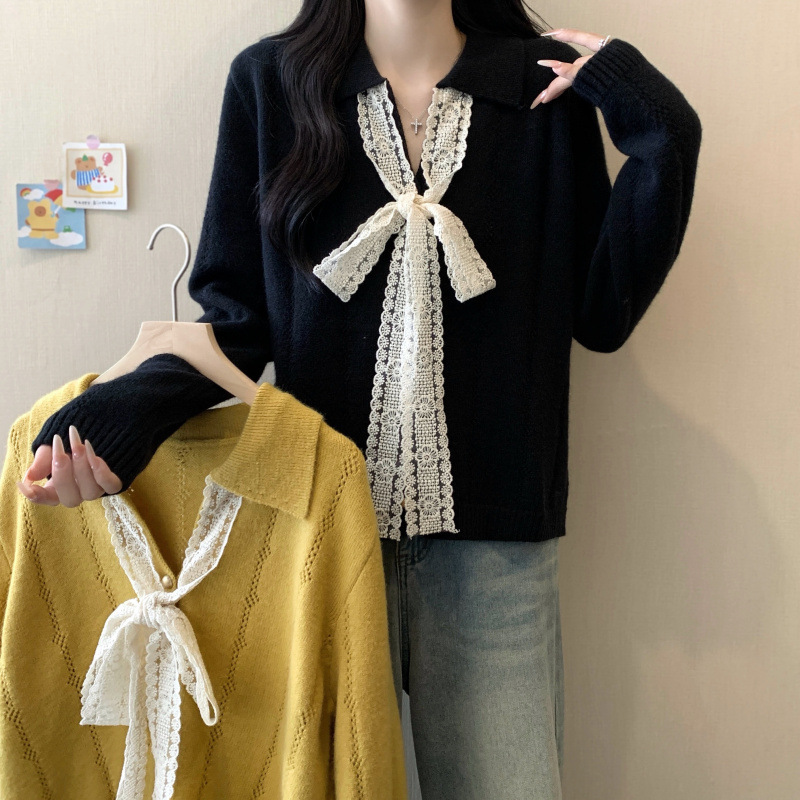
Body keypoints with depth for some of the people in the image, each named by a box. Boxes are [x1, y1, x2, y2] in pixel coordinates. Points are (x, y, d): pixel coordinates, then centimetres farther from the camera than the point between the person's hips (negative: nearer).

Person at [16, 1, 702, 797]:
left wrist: (660, 140, -7)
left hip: (490, 529, 1)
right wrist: (133, 405, -18)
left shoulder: (549, 85, 3)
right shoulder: (269, 80, 2)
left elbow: (601, 316, 1)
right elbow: (235, 309, 0)